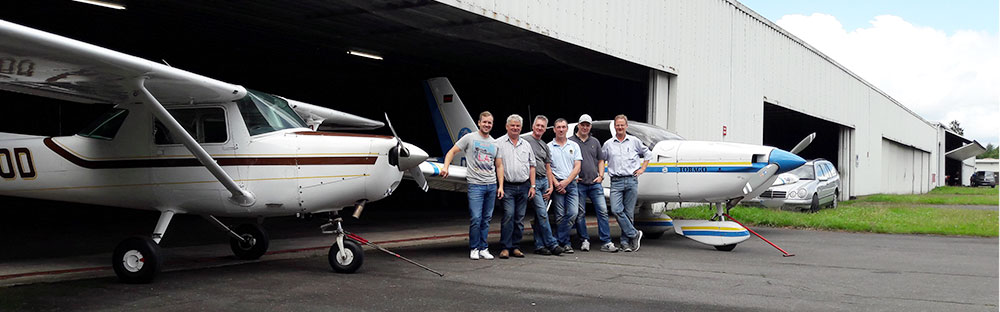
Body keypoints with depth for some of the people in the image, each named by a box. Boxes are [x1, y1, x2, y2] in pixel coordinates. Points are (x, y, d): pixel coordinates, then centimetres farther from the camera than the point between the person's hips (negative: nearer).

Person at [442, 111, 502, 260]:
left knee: (486, 219, 7)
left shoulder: (495, 143, 14)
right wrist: (445, 167, -14)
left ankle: (483, 248, 14)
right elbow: (452, 152, 2)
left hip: (491, 185, 5)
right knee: (476, 218, -9)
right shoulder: (469, 138, 1)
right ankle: (474, 249, 4)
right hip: (475, 185, -4)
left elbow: (499, 166, 17)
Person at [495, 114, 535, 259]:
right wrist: (500, 186, -11)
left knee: (520, 218, 5)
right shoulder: (499, 143, 3)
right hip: (508, 186, -4)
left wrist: (532, 186, 8)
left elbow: (531, 166, 16)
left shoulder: (526, 145, 16)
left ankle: (515, 247, 12)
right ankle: (505, 247, -9)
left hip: (524, 187, 4)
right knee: (508, 215, -14)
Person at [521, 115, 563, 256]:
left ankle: (539, 245, 10)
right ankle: (551, 244, -10)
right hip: (532, 181, -7)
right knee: (542, 213, -12)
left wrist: (551, 186, 11)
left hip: (544, 181, 7)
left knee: (539, 215, 7)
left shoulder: (545, 146, 20)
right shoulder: (524, 140, -1)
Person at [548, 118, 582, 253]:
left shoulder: (574, 146, 11)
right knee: (560, 216, -2)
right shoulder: (549, 147, 6)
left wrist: (566, 182, -8)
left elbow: (577, 167, 5)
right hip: (557, 184, -2)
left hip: (571, 184, 2)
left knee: (573, 213, -10)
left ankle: (559, 241, -4)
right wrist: (556, 184, -11)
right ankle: (565, 243, 5)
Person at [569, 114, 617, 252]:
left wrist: (600, 176, 6)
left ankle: (606, 242, -2)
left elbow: (601, 160, 21)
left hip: (595, 183, 3)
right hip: (579, 184, -3)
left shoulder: (594, 142, 16)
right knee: (580, 213, 1)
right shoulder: (570, 141, 3)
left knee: (603, 211, -4)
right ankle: (584, 241, 12)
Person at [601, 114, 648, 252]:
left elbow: (647, 154, 22)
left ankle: (626, 241, 9)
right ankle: (634, 234, -4)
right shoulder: (608, 144, 10)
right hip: (616, 182, 1)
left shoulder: (634, 141, 9)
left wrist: (642, 169, 12)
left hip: (631, 180, 0)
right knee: (616, 210, -16)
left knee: (629, 212, 0)